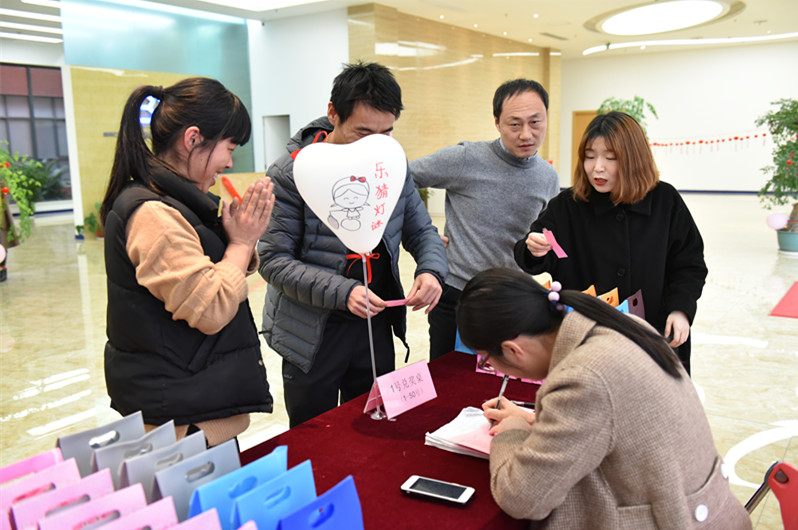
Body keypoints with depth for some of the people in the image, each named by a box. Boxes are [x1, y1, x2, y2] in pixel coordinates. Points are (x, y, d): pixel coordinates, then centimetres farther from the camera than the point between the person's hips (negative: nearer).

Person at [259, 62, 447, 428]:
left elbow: (422, 231, 9)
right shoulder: (290, 174, -16)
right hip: (312, 334, -4)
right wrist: (342, 292, -28)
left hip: (377, 327, 5)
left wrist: (431, 269, -13)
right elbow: (273, 260, -17)